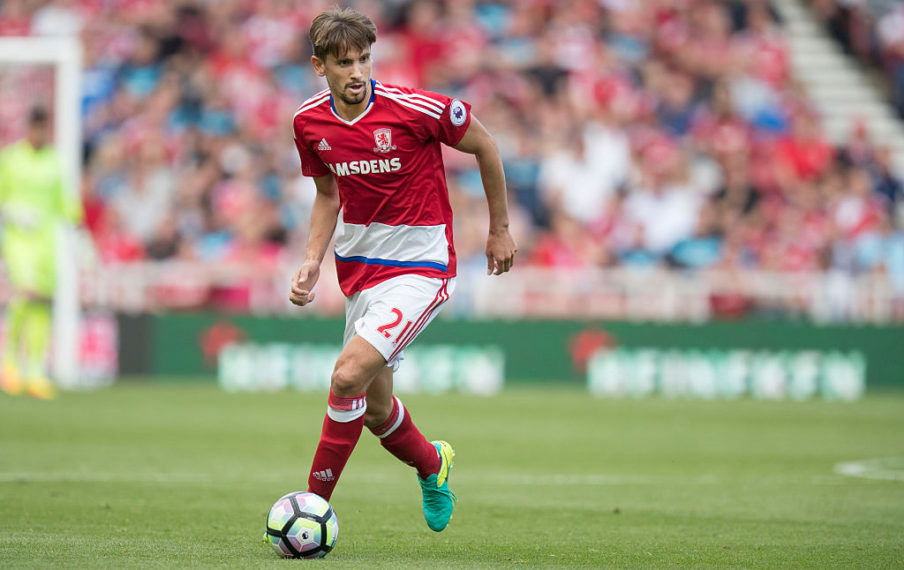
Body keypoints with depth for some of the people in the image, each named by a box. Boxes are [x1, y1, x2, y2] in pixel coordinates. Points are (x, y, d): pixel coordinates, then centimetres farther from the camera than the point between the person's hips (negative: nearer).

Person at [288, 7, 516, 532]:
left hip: (419, 267, -6)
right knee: (374, 409, 14)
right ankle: (432, 464, 47)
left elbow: (484, 145, -2)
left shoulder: (416, 109, -19)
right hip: (359, 268, 6)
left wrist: (500, 228, 5)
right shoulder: (310, 122, -3)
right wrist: (313, 262, 1)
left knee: (349, 374, -24)